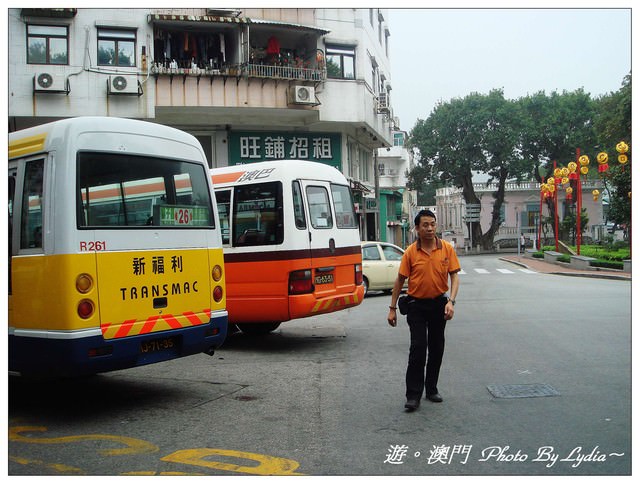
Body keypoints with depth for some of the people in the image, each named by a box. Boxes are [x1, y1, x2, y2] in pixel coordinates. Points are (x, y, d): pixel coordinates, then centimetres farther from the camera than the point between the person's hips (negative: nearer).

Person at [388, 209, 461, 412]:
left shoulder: (447, 248, -4)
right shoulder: (410, 252, -7)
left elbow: (454, 276, -3)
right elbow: (400, 280, -1)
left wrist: (451, 301, -17)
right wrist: (392, 308, -1)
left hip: (439, 303, 2)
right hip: (417, 305, -2)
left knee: (437, 348, 11)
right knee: (418, 349, -6)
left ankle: (431, 388, 27)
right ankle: (413, 395, 0)